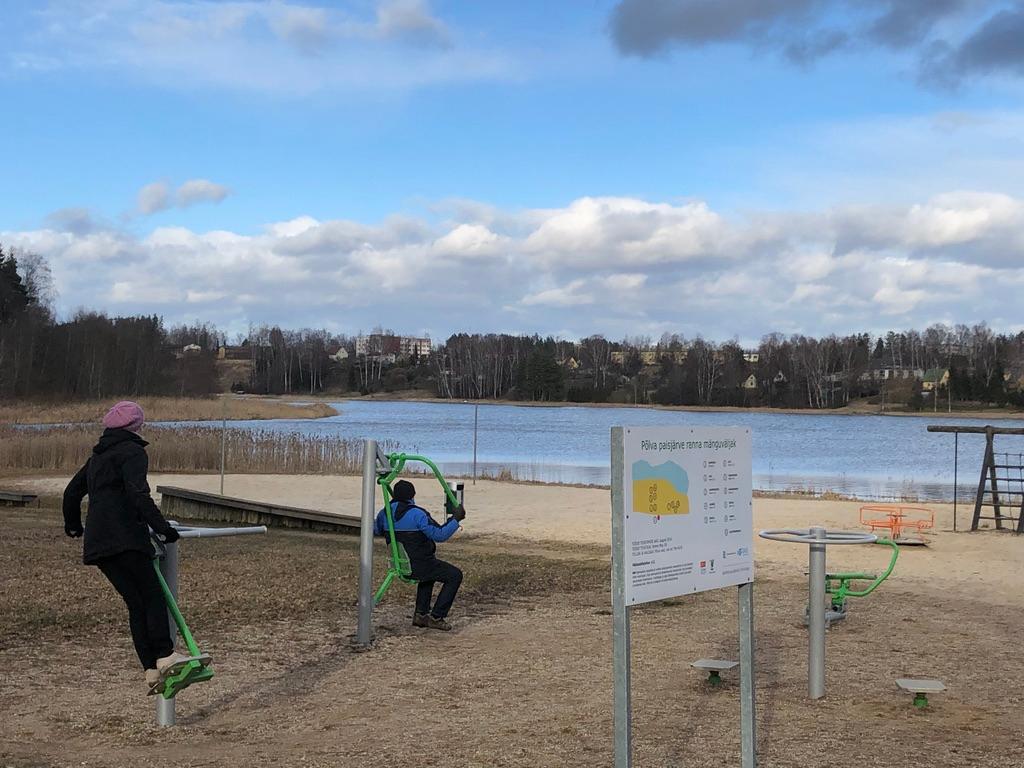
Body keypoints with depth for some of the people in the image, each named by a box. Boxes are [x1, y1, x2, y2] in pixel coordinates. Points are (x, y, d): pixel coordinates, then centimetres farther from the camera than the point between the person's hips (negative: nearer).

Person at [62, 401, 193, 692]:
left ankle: (151, 670, -3)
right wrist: (161, 526, -17)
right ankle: (165, 655, -22)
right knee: (152, 594, -9)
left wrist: (73, 525, 51)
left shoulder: (97, 457, 26)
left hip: (97, 542, 8)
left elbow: (72, 492, 35)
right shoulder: (133, 452, -1)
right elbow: (138, 493, -17)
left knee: (135, 602, 3)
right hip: (124, 537, -8)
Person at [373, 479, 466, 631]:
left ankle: (421, 614, 27)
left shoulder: (385, 514, 1)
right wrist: (456, 519, -11)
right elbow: (440, 535, -22)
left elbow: (376, 530, 22)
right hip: (419, 565, -7)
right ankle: (436, 617, 4)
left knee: (430, 573, 35)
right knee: (454, 576, 8)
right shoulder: (417, 514, -20)